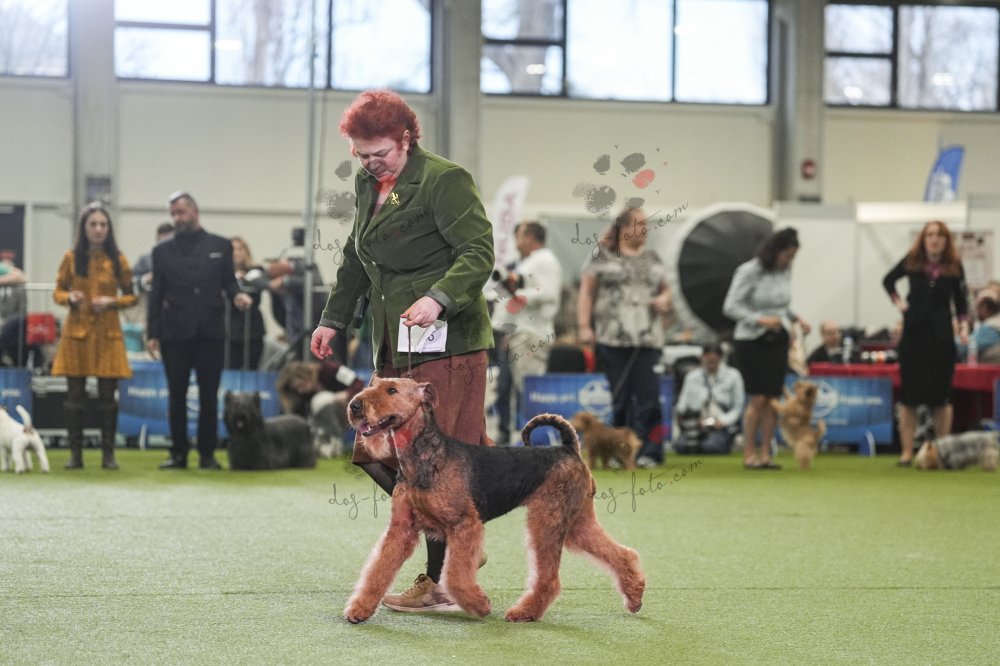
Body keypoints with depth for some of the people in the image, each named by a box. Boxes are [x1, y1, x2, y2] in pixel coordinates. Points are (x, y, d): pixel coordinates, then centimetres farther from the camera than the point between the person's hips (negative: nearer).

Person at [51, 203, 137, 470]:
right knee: (75, 395, 1)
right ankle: (75, 454, 8)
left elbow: (131, 296, 9)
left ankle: (108, 454, 8)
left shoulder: (117, 260, 5)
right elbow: (58, 292, 9)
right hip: (76, 331, 0)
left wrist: (112, 302, -10)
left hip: (107, 333, 0)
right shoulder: (71, 258, 4)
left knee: (107, 396, 0)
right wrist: (69, 297, -12)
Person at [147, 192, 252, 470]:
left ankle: (207, 454, 8)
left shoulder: (220, 246, 8)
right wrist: (152, 333, 3)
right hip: (175, 332, 1)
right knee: (177, 395, 3)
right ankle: (178, 453, 9)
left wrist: (237, 295, -13)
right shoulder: (163, 251, 9)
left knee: (209, 395, 2)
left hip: (210, 331, 0)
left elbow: (228, 280, 10)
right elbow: (156, 295, 8)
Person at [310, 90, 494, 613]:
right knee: (377, 456, 5)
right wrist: (333, 319, 20)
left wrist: (439, 298, -33)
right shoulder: (367, 185, 16)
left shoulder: (444, 180, -10)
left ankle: (443, 581, 1)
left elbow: (479, 252, -17)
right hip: (395, 349, 9)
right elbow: (356, 259, 27)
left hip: (445, 343, -9)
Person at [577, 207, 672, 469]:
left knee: (648, 395, -7)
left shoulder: (653, 259, 16)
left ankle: (648, 452, -7)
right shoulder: (602, 256, 5)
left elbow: (665, 289, 24)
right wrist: (584, 325, -7)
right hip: (613, 337, -2)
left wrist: (664, 299, 0)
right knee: (621, 396, 2)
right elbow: (586, 292, 2)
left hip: (648, 339, 2)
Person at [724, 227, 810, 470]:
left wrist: (796, 318, 0)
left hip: (778, 339, 5)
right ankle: (749, 454, 1)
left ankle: (765, 454, 8)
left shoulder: (785, 271, 5)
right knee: (758, 398, -8)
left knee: (773, 398, 2)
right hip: (752, 340, -5)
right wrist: (760, 320, -22)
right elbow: (731, 306, -13)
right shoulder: (749, 271, -12)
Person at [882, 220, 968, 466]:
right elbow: (888, 280, 17)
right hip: (914, 333, 0)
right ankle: (907, 452, 5)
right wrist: (898, 301, 4)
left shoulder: (954, 267, -1)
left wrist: (963, 325, -9)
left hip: (941, 335, 0)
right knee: (909, 396, 1)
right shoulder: (911, 262, 0)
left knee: (940, 397, 3)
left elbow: (960, 301, 6)